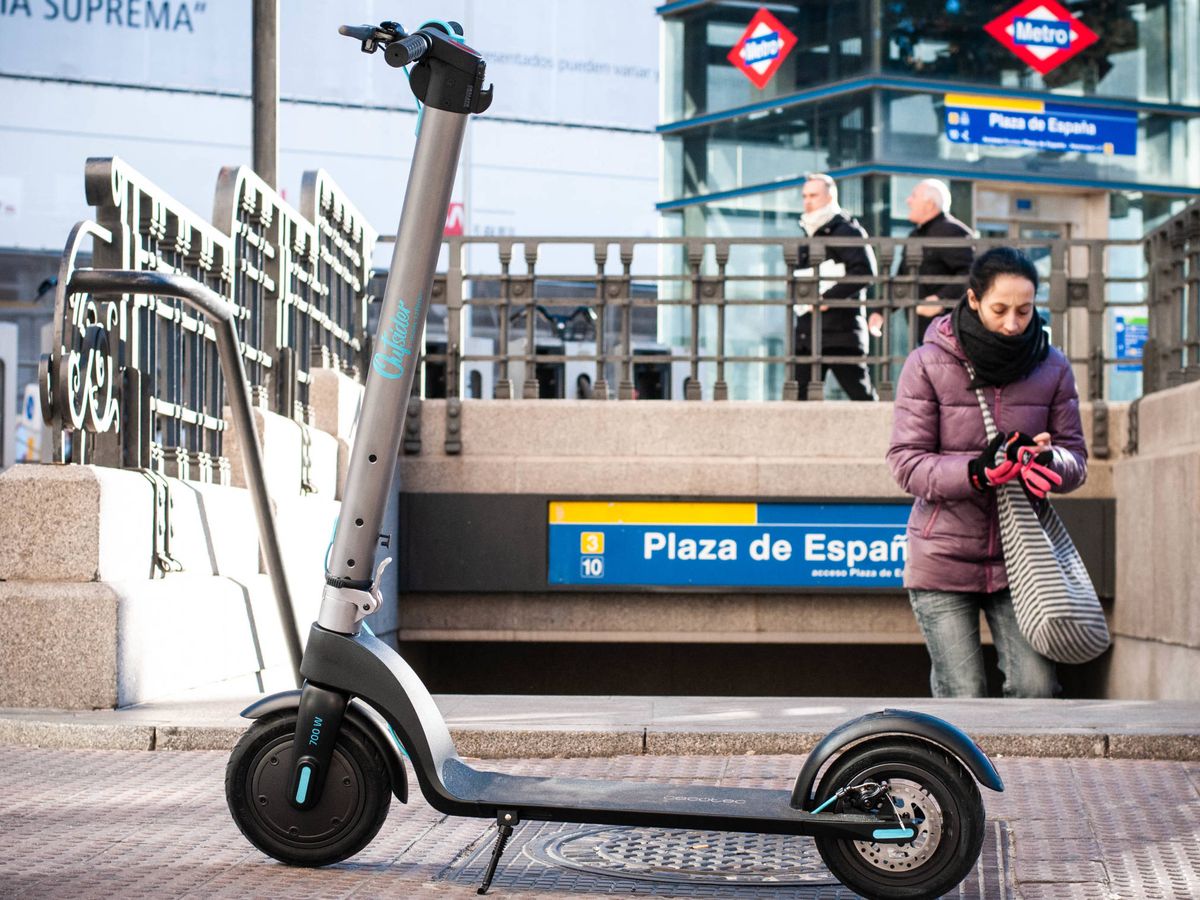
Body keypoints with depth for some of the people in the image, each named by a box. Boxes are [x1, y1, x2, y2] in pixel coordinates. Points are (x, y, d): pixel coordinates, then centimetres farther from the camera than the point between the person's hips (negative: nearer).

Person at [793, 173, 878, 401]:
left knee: (860, 394, -6)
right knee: (800, 395, 2)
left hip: (840, 331, -8)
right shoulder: (809, 237, 21)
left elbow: (864, 271, -18)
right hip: (807, 335, 8)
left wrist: (828, 298, -19)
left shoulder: (847, 231, -4)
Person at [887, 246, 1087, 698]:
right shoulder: (927, 364, -5)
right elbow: (907, 462, -8)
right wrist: (977, 472, -25)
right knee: (962, 697, -2)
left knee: (1036, 686, -10)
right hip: (943, 557, -2)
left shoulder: (1052, 368, 3)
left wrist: (1047, 460, -18)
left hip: (1019, 557, 2)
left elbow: (1076, 457, 6)